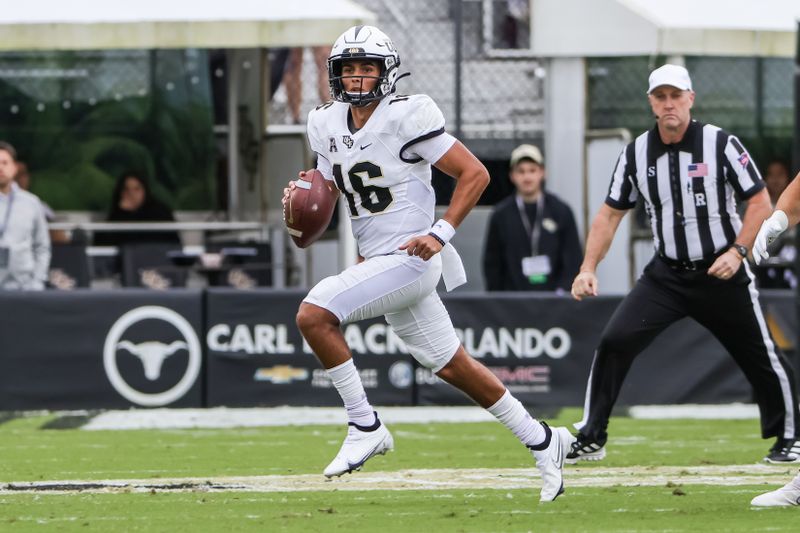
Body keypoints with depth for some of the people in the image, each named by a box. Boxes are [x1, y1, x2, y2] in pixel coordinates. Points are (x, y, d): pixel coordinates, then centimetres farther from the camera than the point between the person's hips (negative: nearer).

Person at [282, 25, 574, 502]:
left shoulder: (405, 118, -13)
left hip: (409, 259, -8)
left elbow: (475, 174, -11)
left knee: (314, 314, -21)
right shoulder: (328, 125, 9)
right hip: (375, 260, 8)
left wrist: (441, 233, -18)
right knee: (452, 366, 15)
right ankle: (542, 441, 27)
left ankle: (365, 426, -10)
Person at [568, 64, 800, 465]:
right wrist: (588, 269, -5)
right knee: (614, 342, -12)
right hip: (666, 276, 2)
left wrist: (737, 252, -18)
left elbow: (760, 202, -6)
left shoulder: (721, 144, -11)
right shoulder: (636, 153, -1)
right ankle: (591, 438, -3)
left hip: (721, 273, -2)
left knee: (762, 356, 3)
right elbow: (611, 213, 6)